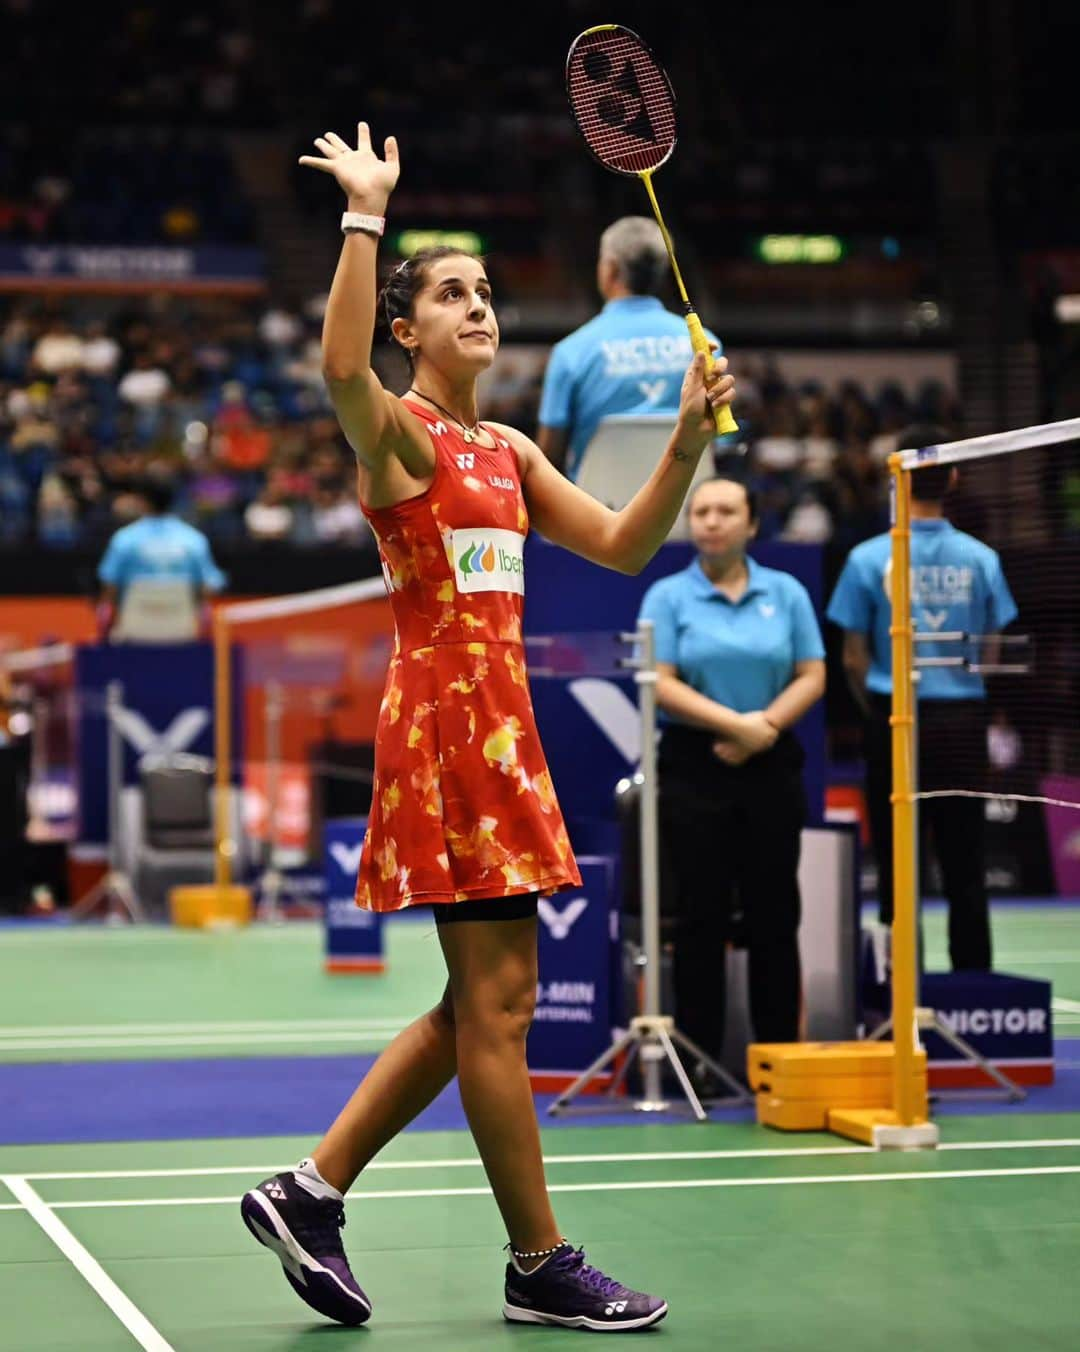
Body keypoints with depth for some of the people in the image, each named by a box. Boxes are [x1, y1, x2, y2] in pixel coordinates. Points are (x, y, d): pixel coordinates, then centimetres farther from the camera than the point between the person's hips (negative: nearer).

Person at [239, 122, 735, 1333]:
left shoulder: (509, 450, 17)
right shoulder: (396, 434, -6)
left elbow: (620, 545, 15)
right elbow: (341, 367, -29)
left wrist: (687, 444, 2)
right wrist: (366, 215, -28)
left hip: (501, 719, 9)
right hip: (440, 711, -9)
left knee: (480, 1004, 11)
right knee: (496, 996, -4)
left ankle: (310, 1193, 18)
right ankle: (540, 1266, 5)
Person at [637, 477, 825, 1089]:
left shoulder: (786, 592, 6)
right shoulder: (668, 596, 1)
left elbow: (812, 677, 2)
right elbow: (661, 684, -8)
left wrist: (764, 727, -13)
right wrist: (735, 722, -16)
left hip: (771, 766, 2)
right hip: (693, 769, -2)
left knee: (774, 913, 4)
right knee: (700, 915, 0)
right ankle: (699, 1057, 6)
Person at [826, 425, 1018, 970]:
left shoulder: (869, 559, -6)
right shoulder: (980, 559, -1)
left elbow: (854, 658, -3)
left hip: (896, 726, -1)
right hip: (964, 725, 2)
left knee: (898, 867, 4)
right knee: (965, 869, 7)